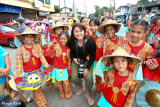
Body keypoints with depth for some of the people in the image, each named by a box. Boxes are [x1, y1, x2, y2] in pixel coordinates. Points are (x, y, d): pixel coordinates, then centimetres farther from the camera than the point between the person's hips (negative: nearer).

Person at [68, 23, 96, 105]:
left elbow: (93, 56, -11)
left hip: (87, 61, -1)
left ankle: (88, 94, 17)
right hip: (76, 61, 2)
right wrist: (73, 58, -12)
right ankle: (81, 87, 26)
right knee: (74, 78, -14)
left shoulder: (90, 41, -20)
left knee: (89, 78, -19)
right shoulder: (71, 41, -14)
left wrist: (87, 68, -15)